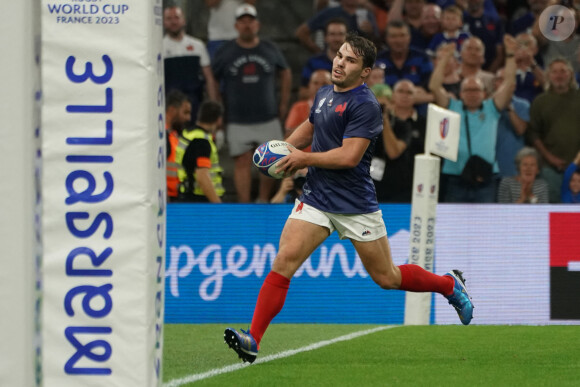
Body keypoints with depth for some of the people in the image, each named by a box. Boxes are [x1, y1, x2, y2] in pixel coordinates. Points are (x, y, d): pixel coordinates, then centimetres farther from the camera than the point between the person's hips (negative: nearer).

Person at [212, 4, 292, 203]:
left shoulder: (271, 50, 8)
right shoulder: (225, 52, 3)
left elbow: (285, 73, 21)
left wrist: (284, 103, 16)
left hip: (268, 118, 2)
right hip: (238, 121, -2)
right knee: (242, 162, -5)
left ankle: (263, 200, 15)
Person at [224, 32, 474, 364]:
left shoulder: (365, 105, -16)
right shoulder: (324, 94, 9)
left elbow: (349, 156, -23)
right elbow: (310, 127, 30)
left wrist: (305, 158, -14)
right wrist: (285, 148, 12)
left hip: (356, 205, -6)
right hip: (316, 199, 6)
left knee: (387, 278, 7)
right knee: (285, 260, -14)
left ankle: (451, 285, 34)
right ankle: (253, 340, -19)